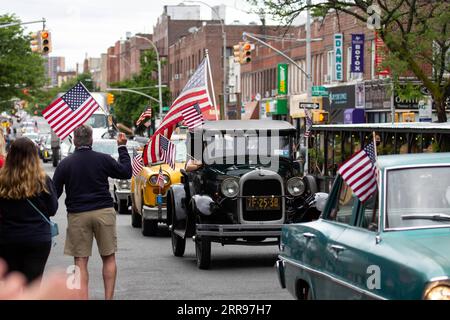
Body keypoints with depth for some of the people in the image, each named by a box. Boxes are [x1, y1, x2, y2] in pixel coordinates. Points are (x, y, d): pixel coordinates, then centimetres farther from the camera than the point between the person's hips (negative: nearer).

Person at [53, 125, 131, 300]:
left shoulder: (65, 164, -3)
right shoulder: (103, 159, -3)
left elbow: (54, 192, -1)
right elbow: (126, 172, 10)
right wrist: (122, 147, 18)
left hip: (77, 215, 0)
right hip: (104, 212, 0)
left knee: (80, 261, 2)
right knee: (109, 257, 10)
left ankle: (83, 297, -4)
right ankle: (108, 297, 6)